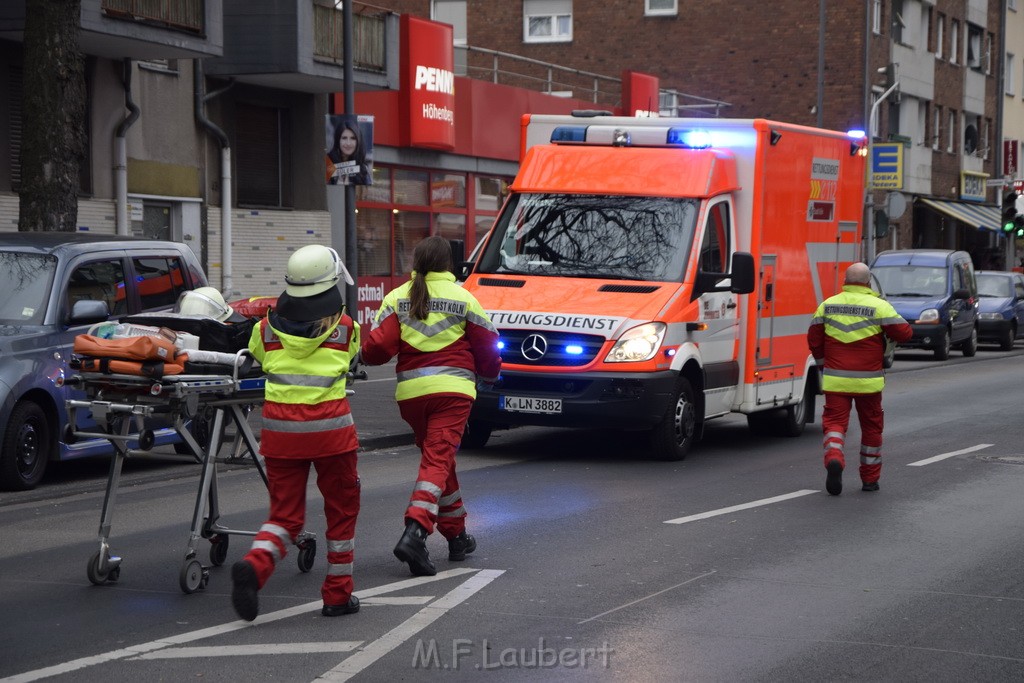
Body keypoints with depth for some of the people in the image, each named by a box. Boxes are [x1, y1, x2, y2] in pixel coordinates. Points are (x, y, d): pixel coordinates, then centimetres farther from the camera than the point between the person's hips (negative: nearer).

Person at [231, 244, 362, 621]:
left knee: (285, 514, 9)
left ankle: (255, 565, -20)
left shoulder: (267, 327, 5)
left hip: (280, 429, 2)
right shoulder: (344, 327, 0)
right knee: (341, 510, 15)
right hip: (330, 427, -2)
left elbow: (256, 356, 21)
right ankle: (337, 595, 19)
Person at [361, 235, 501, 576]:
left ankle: (456, 535, 27)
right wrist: (488, 375, 26)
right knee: (438, 461, -7)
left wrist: (365, 355, 19)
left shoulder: (397, 298, 4)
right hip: (452, 387, -3)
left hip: (410, 391, 3)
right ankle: (415, 532, -26)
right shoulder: (463, 298, 2)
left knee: (438, 458, 18)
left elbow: (379, 345, -4)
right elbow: (487, 345, 7)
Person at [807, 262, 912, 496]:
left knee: (835, 421, 2)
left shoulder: (828, 305, 4)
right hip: (868, 380, -1)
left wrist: (823, 365, 23)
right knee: (871, 426, 14)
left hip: (835, 379, 1)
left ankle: (834, 458, -29)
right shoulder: (879, 306, -6)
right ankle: (870, 478, 22)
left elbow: (813, 339, 9)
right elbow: (904, 332, -6)